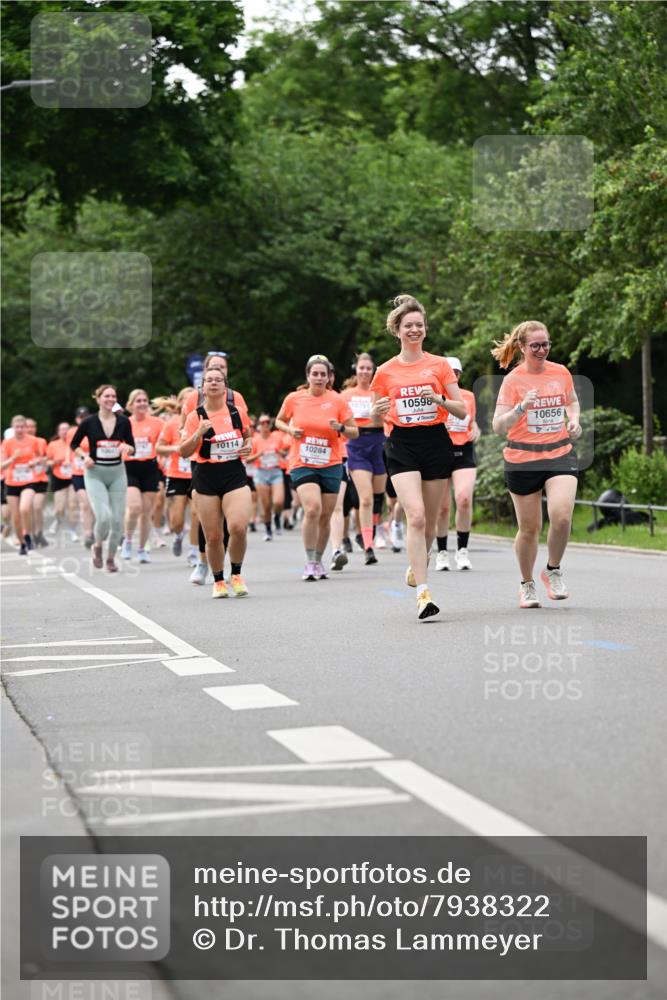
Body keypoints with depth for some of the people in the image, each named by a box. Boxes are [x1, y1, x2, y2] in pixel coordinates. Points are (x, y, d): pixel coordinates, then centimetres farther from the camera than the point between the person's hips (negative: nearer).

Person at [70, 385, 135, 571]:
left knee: (117, 519, 1)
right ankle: (98, 546, 12)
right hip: (95, 474, -3)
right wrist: (84, 456, -11)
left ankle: (111, 558, 19)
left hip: (117, 473, 3)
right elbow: (74, 445, 7)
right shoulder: (89, 422, -5)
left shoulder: (123, 421, 1)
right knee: (104, 516, -18)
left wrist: (127, 447, -14)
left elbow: (132, 448, 8)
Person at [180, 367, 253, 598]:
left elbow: (248, 434, 22)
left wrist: (248, 446, 1)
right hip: (206, 478, 0)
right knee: (213, 536, 1)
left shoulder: (237, 409, 3)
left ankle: (236, 575, 4)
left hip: (235, 475, 0)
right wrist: (198, 434, -20)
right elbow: (184, 452, -5)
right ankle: (218, 581, 21)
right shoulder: (196, 416, -2)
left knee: (238, 527, -19)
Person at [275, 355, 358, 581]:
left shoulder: (337, 401, -1)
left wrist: (341, 428, -17)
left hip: (331, 465, 2)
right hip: (302, 464, -2)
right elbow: (279, 421, 17)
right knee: (312, 509, -22)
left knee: (325, 517, 4)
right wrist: (290, 430, -3)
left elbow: (354, 433, 4)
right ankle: (310, 562, -12)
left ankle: (318, 562, 23)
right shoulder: (294, 399, 0)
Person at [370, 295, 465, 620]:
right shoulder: (385, 372, 4)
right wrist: (378, 411, -11)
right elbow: (376, 418, 12)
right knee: (416, 517, -18)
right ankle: (423, 593, -21)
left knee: (429, 522, 7)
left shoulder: (439, 365, 4)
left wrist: (440, 399, -16)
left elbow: (462, 410, 3)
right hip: (403, 446, -1)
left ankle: (417, 565, 38)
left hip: (436, 444, 2)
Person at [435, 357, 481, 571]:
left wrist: (475, 430, 2)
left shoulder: (469, 396, 11)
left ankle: (462, 549, -8)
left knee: (464, 498, -19)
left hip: (464, 453, 1)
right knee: (442, 507, 1)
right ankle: (442, 552, 17)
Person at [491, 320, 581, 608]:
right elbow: (498, 426, -13)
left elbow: (572, 401, 24)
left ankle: (553, 570, 7)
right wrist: (521, 407, -28)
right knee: (529, 527, 5)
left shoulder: (561, 372, 4)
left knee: (562, 516, -18)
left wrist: (574, 420, 4)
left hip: (560, 454, 2)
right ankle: (527, 584, 27)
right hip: (522, 460, -2)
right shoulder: (513, 380, -7)